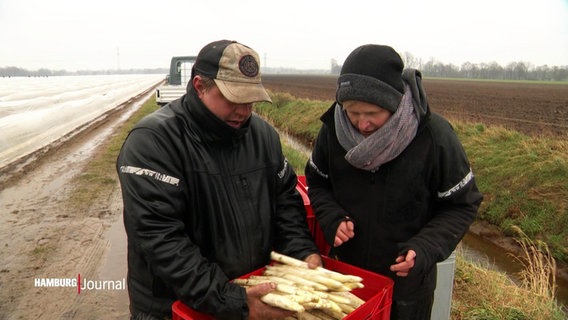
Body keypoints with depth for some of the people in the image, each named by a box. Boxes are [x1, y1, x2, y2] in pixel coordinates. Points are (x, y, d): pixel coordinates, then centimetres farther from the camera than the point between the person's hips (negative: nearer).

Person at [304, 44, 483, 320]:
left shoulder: (434, 135, -21)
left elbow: (462, 205, -11)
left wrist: (426, 248, -25)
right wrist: (332, 218, -18)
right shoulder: (333, 129, -14)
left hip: (407, 280, -2)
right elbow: (317, 183, 1)